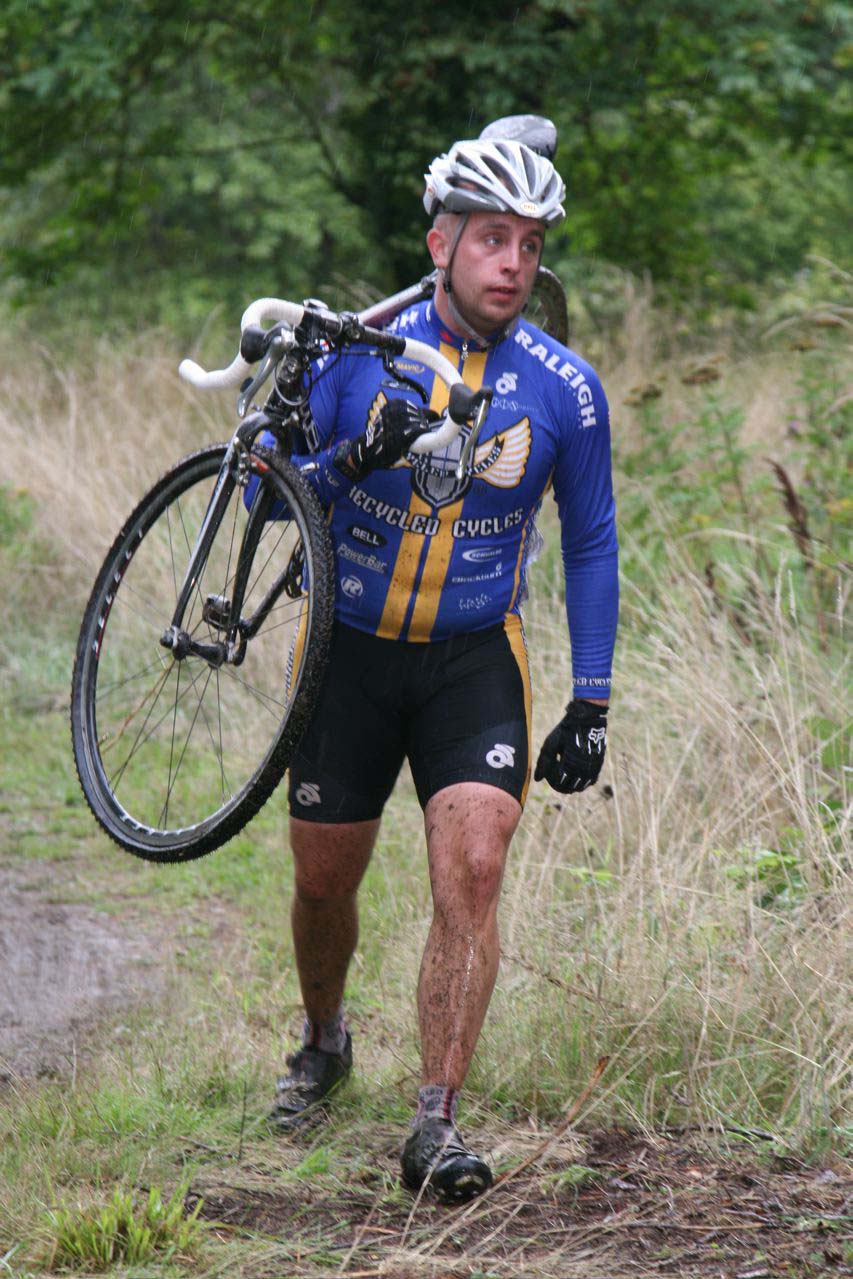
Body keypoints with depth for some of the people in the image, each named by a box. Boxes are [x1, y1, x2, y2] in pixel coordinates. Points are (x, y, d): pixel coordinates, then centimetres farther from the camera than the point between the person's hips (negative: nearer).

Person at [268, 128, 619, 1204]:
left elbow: (590, 545, 4)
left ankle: (436, 1122, -14)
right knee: (325, 880, 11)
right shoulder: (359, 351, -9)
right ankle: (324, 1043, 41)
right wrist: (351, 460, -26)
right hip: (352, 650, 1)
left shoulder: (564, 388, -7)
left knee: (471, 874, -18)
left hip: (474, 661, -1)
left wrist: (591, 702, 0)